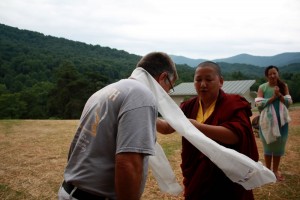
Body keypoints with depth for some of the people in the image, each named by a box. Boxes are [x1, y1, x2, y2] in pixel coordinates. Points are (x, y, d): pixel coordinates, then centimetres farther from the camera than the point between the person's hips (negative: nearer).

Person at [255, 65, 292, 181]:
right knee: (268, 145, 9)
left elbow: (289, 102, -3)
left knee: (279, 145, 11)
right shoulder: (262, 87, -6)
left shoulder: (283, 86, 1)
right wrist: (273, 97, -18)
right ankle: (268, 170, 25)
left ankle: (275, 170, 28)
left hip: (281, 120, 2)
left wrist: (279, 95, -18)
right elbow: (259, 104, -13)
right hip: (267, 121, -2)